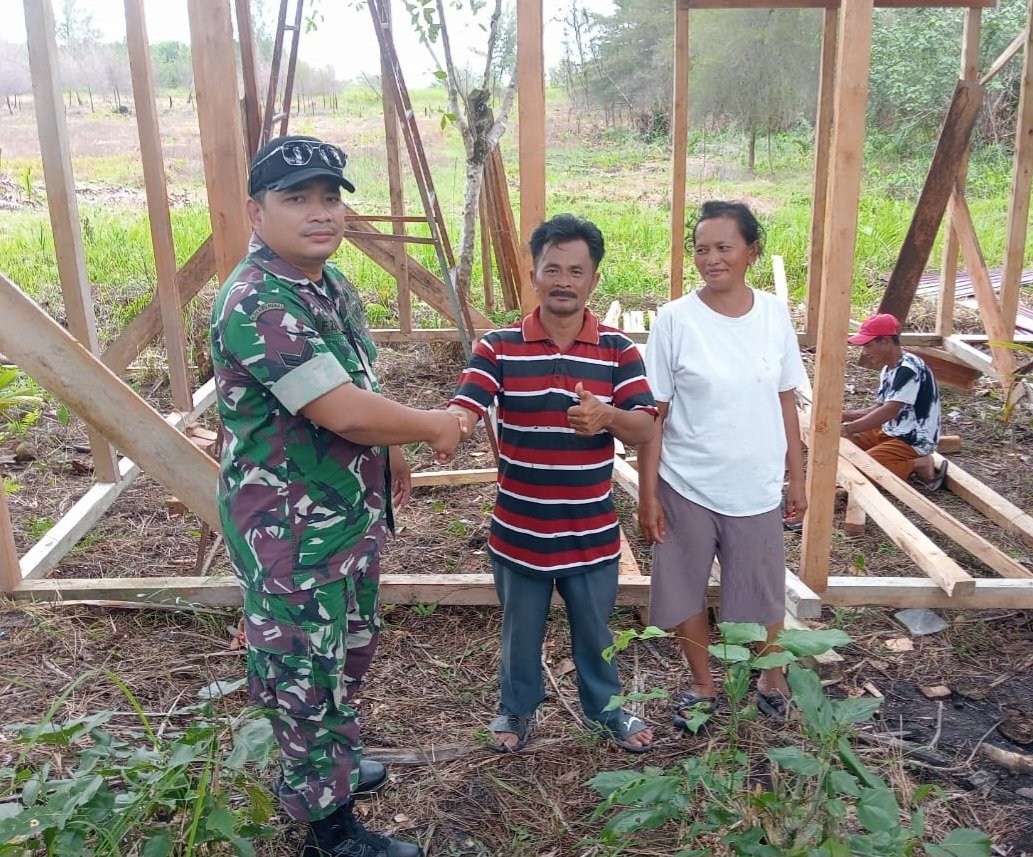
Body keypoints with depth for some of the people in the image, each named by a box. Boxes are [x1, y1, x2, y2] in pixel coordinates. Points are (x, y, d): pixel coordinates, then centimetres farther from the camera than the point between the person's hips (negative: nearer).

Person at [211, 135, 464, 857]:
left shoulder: (330, 283, 5)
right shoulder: (258, 304, -26)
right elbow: (343, 411, -32)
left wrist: (391, 453, 23)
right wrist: (435, 427, -18)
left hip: (353, 514, 10)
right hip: (294, 533, -9)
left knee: (349, 652, 26)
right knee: (305, 675, 9)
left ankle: (334, 762, 49)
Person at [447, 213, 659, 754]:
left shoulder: (618, 350, -5)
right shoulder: (499, 347, -8)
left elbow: (645, 429, -9)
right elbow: (464, 409, -20)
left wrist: (607, 416, -32)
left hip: (592, 531, 1)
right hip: (520, 530, -1)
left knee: (595, 631, 21)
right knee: (521, 632, 20)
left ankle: (603, 707, 46)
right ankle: (516, 708, 44)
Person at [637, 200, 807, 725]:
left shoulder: (774, 314, -2)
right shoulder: (675, 319, -11)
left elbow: (786, 403, 6)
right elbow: (654, 415, -8)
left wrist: (797, 479, 8)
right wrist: (648, 494, -8)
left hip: (757, 489, 2)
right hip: (685, 488, -1)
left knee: (763, 596, 15)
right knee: (685, 593, 13)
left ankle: (772, 683, 42)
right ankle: (703, 688, 37)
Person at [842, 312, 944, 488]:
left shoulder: (909, 369, -22)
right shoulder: (888, 369, 9)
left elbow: (888, 412, -28)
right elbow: (878, 409, 13)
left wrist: (848, 428, -28)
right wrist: (844, 416, -1)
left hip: (914, 441, -10)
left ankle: (919, 465, -7)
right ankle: (906, 462, 8)